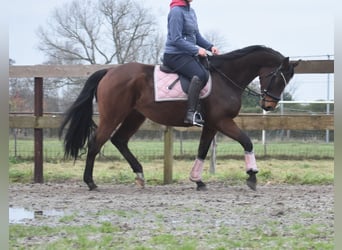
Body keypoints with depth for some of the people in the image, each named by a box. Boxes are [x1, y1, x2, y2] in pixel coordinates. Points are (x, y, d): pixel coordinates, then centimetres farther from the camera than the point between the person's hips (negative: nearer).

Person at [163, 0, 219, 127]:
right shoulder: (176, 11, -13)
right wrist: (196, 50, -19)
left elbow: (197, 36, 21)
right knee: (199, 75, -29)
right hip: (175, 55, -10)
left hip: (188, 55, 10)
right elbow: (176, 40, -18)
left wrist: (210, 46, 5)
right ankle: (190, 113, -32)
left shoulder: (191, 11, 15)